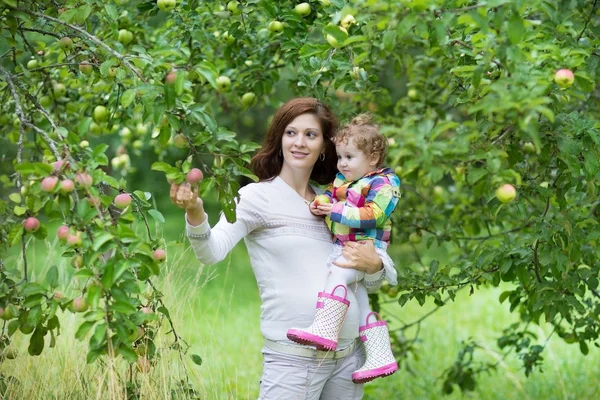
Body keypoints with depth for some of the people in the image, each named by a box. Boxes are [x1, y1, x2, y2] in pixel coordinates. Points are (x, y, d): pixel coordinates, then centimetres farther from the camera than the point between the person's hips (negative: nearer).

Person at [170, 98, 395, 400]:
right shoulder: (258, 196, -3)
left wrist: (373, 265, -7)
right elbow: (212, 251, -20)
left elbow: (375, 281, 16)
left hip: (349, 355, 6)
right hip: (293, 359, -5)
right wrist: (195, 213, -40)